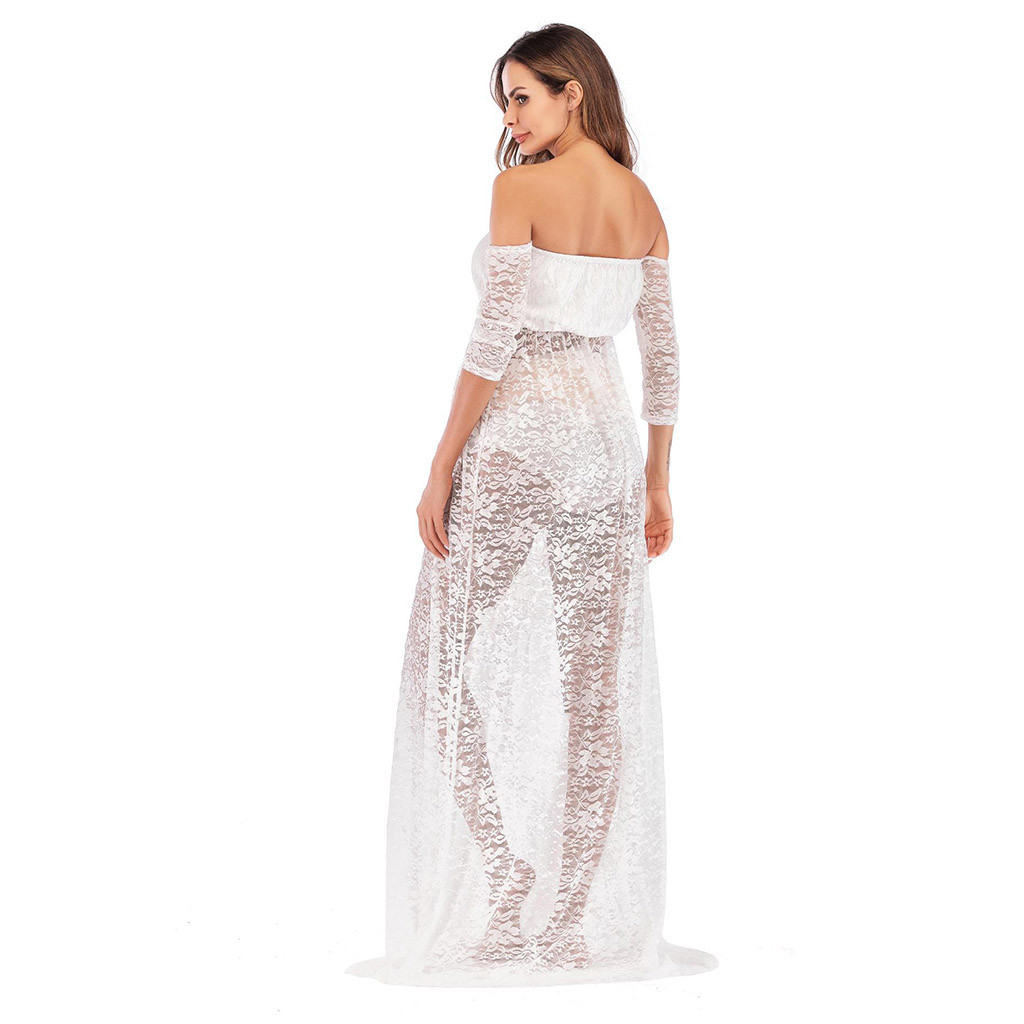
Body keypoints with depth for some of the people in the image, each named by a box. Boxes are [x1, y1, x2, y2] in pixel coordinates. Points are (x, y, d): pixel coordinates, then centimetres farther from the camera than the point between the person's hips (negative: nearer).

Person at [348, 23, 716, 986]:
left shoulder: (522, 189, -9)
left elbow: (493, 339, -15)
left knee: (446, 671, 6)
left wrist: (440, 469, -11)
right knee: (596, 693, 5)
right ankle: (576, 921, 8)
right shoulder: (644, 203, 10)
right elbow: (662, 355, 11)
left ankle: (506, 867, -7)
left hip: (512, 442, -6)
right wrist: (657, 484, 17)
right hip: (605, 445, 6)